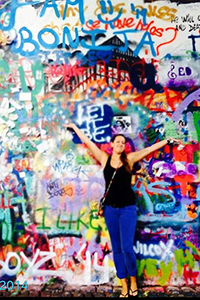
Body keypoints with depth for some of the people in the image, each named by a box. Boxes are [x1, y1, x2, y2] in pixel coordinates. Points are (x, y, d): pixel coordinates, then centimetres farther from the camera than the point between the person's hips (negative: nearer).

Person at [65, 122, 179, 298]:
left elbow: (149, 149, 7)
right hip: (111, 209, 2)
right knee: (116, 249, 9)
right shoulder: (104, 158, 3)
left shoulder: (129, 158, 1)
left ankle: (133, 281, 17)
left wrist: (167, 141, 11)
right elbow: (87, 141, 9)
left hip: (128, 208, -2)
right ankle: (124, 286, 21)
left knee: (127, 248, -9)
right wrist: (74, 126, 16)